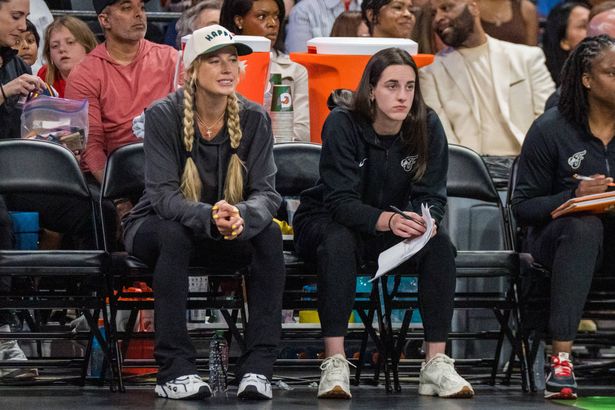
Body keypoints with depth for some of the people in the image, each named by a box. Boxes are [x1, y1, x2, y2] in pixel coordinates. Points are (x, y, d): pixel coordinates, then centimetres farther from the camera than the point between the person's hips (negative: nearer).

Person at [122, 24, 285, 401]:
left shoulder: (254, 119, -8)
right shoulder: (163, 116, -16)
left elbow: (266, 192, -15)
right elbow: (163, 194, -24)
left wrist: (241, 216, -40)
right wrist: (208, 217, -45)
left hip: (227, 235, 3)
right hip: (154, 226, -2)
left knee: (270, 234, -28)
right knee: (175, 232, -37)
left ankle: (258, 367, -29)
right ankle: (175, 368, -36)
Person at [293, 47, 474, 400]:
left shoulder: (427, 127, -11)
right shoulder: (343, 124, -21)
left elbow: (433, 198, -12)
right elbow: (340, 201, -28)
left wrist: (424, 223, -37)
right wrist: (388, 221, -47)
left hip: (392, 228, 3)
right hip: (324, 222, -3)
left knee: (440, 244, -24)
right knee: (339, 240, -37)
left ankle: (436, 364, -24)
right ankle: (335, 365, -40)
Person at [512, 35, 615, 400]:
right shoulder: (551, 130, -5)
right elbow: (523, 208, -3)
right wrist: (574, 196, -20)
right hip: (558, 236, -2)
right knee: (584, 225, -38)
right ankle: (561, 359, -43)